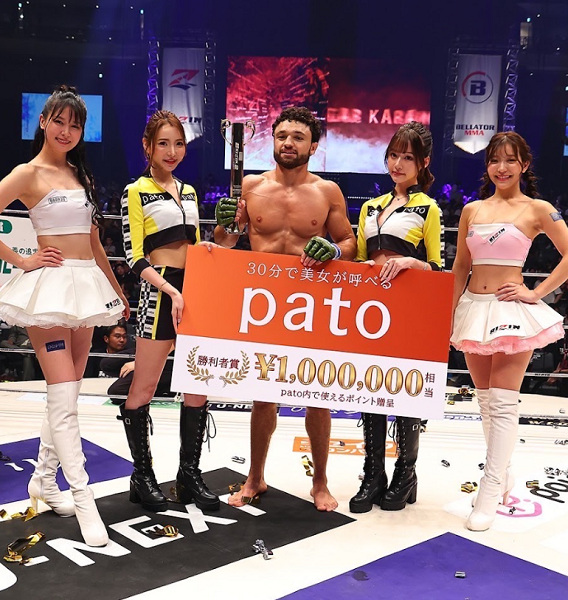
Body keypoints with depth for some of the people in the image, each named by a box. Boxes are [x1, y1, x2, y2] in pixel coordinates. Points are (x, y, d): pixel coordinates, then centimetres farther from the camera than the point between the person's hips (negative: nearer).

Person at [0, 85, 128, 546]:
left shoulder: (80, 174, 16)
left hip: (87, 286, 7)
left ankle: (44, 479, 28)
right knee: (64, 397, -8)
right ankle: (84, 501, -2)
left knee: (68, 394, 12)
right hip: (51, 285, -7)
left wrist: (117, 291, 20)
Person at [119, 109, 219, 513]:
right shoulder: (136, 192, -1)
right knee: (145, 387, 1)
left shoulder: (189, 191, 17)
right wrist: (171, 291, -18)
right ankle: (143, 476, 17)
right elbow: (134, 257, -9)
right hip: (159, 291, -6)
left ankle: (190, 474, 18)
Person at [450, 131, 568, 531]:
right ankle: (504, 475, 31)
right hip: (474, 310, 5)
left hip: (512, 311, -5)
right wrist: (449, 314, 9)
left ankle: (490, 494, 2)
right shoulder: (472, 210, 11)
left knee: (503, 403, -5)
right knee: (485, 401, 12)